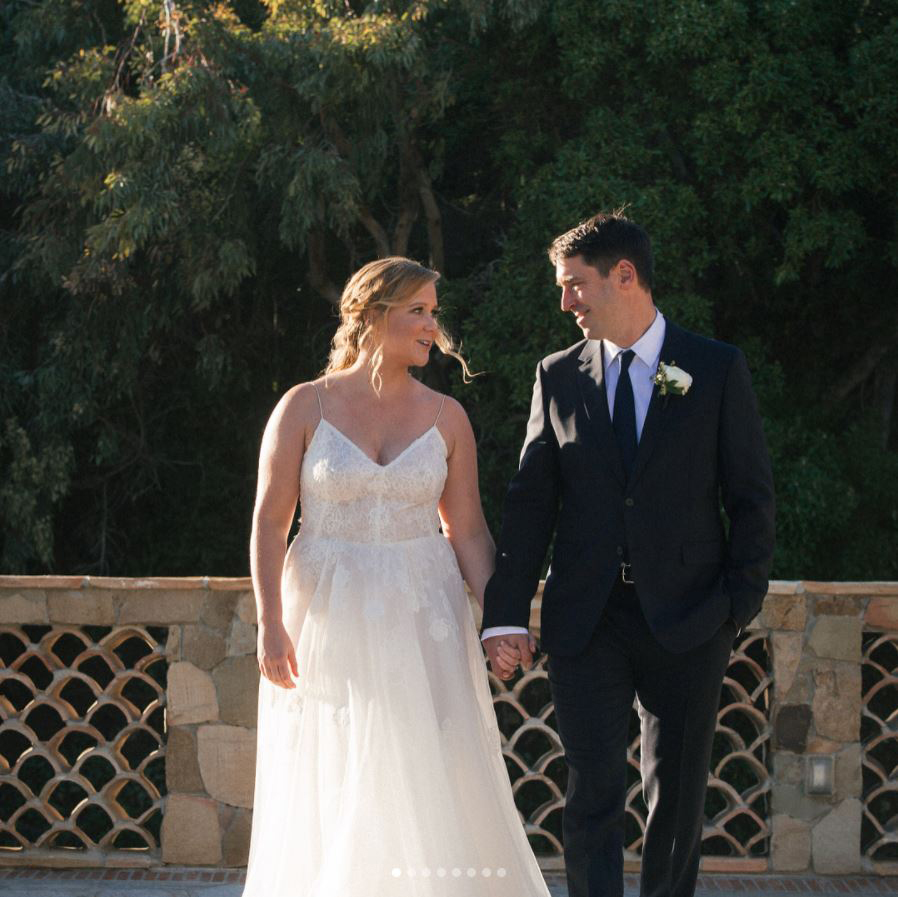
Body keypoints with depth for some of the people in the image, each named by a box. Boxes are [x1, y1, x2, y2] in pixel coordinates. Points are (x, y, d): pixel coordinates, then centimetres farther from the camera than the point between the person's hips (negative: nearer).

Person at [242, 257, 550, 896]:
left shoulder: (446, 417, 5)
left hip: (421, 621, 2)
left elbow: (468, 530, 6)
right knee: (328, 801, 2)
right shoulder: (305, 407, -1)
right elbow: (270, 521, -3)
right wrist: (270, 623, -12)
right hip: (327, 620, -1)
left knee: (432, 786, -3)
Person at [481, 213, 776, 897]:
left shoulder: (718, 369, 1)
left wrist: (743, 602, -6)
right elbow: (531, 500, 4)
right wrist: (507, 611, -4)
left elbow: (752, 496, 2)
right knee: (594, 794, -4)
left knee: (679, 795, 8)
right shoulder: (559, 376, 7)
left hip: (686, 619, -1)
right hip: (587, 622, 1)